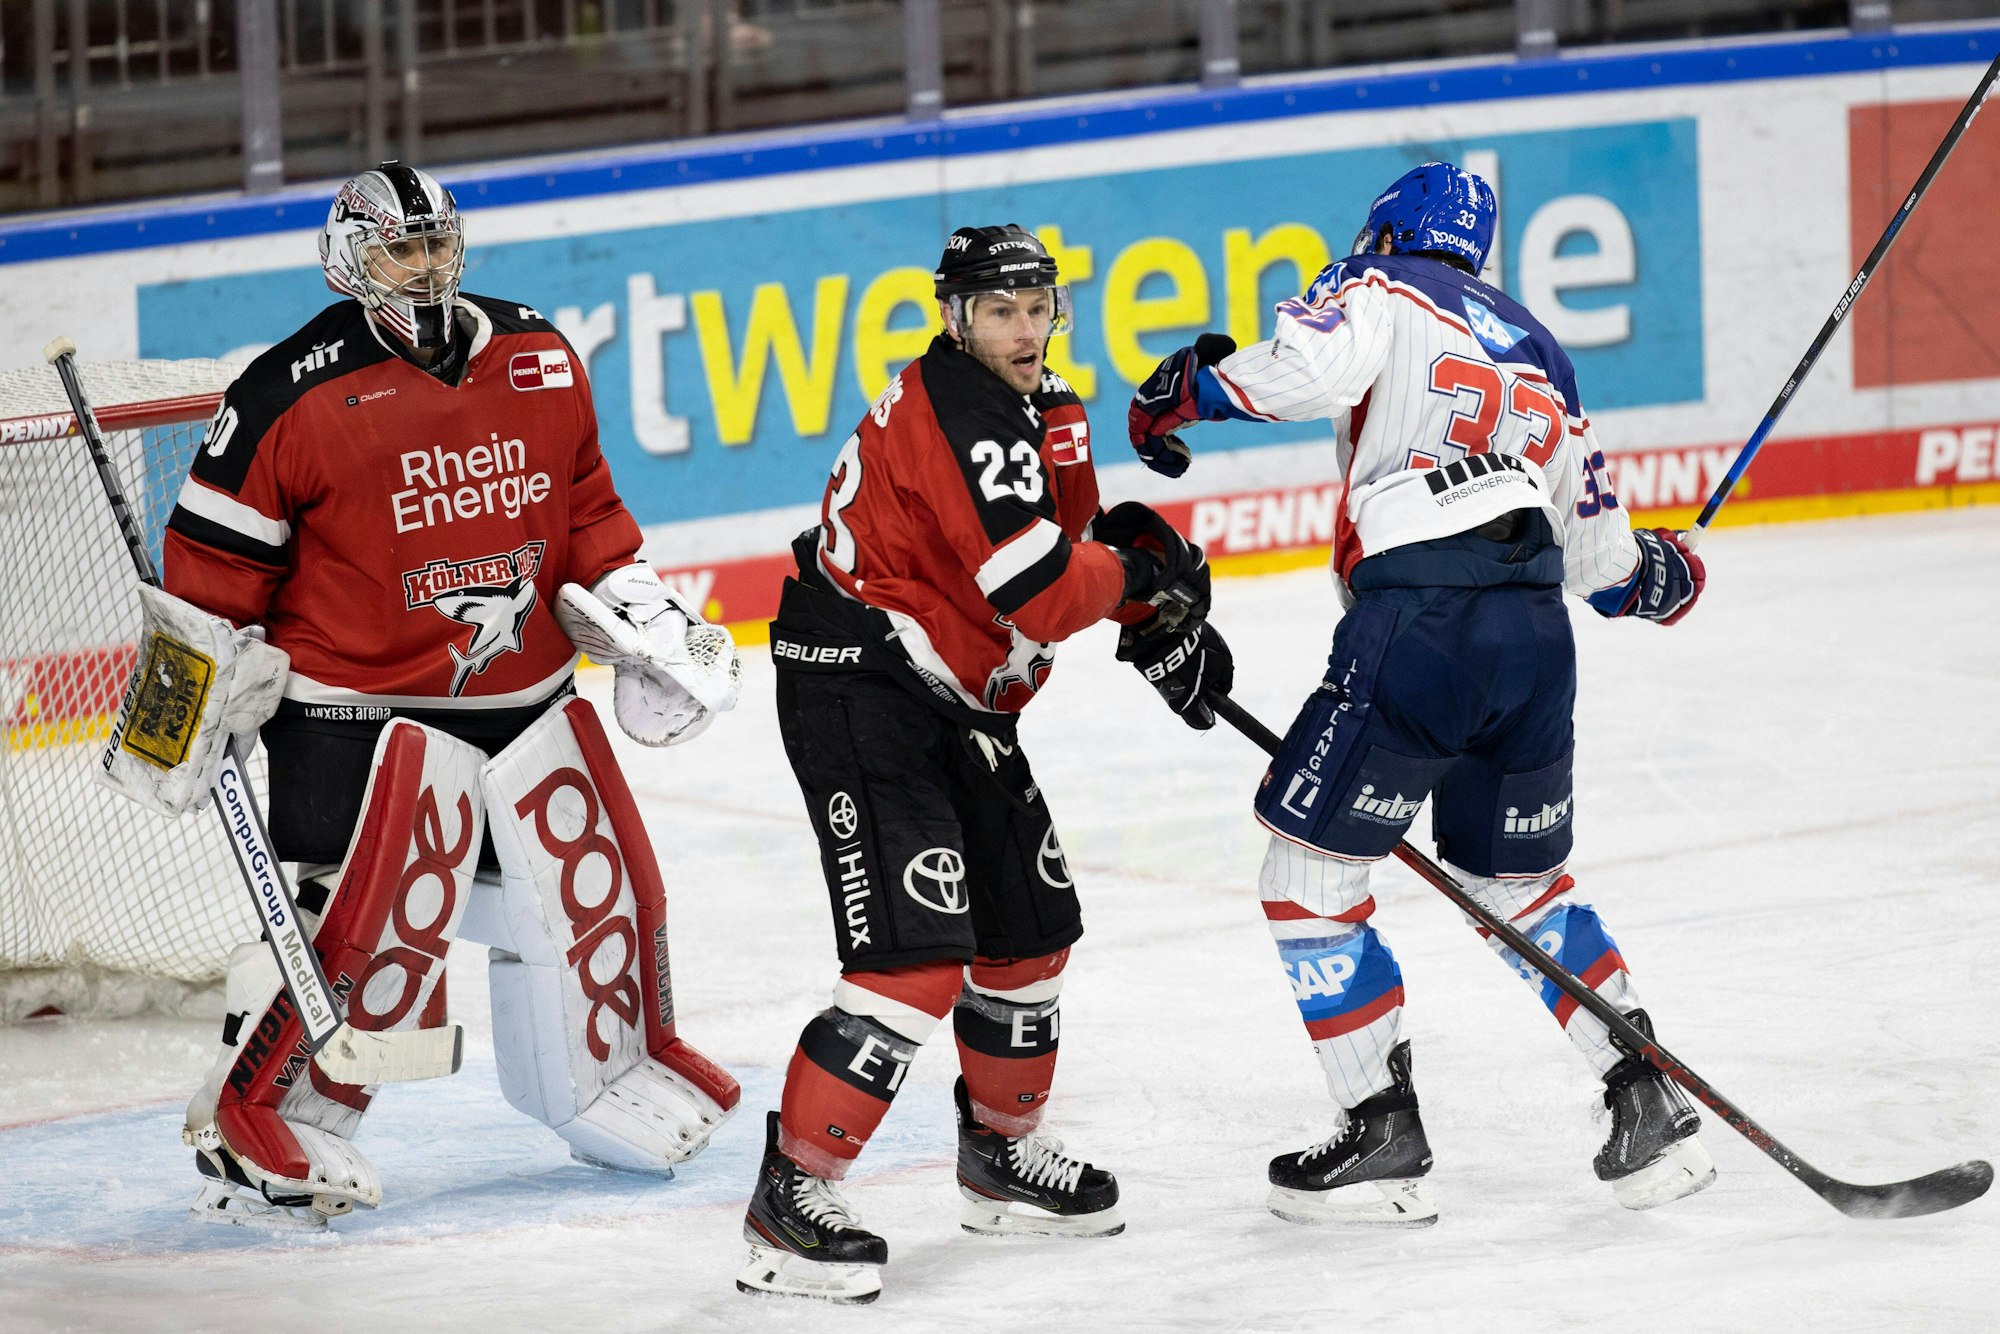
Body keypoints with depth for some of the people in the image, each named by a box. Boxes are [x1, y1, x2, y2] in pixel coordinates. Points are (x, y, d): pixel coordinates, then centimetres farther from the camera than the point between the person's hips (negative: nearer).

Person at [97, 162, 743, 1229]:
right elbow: (215, 560, -7)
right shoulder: (295, 397, -12)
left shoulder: (541, 364, 6)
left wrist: (634, 608, 10)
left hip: (529, 691, 6)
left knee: (596, 891, 13)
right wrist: (189, 704, -9)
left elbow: (585, 507, 19)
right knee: (372, 919, -15)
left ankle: (616, 1074, 37)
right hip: (366, 706, -6)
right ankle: (254, 1128, -4)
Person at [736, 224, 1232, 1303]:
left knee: (1029, 923, 19)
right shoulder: (956, 416, -21)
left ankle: (1001, 1157, 38)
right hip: (857, 690, -10)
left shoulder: (1046, 412, 11)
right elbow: (1041, 597, -26)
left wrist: (1160, 626, 9)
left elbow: (1080, 532, 24)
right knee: (917, 953, -18)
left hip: (953, 705, 10)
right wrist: (1137, 570, -8)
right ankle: (789, 1204, -14)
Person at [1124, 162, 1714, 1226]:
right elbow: (1602, 559, 28)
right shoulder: (1536, 352, 28)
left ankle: (1383, 1135, 4)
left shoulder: (1384, 290, 10)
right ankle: (1650, 1108, 17)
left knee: (1307, 868, 4)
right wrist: (1661, 574, 51)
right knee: (1518, 882, 24)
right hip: (1535, 631, 7)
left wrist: (1178, 390, 2)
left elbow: (1305, 368, -13)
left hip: (1418, 618, -7)